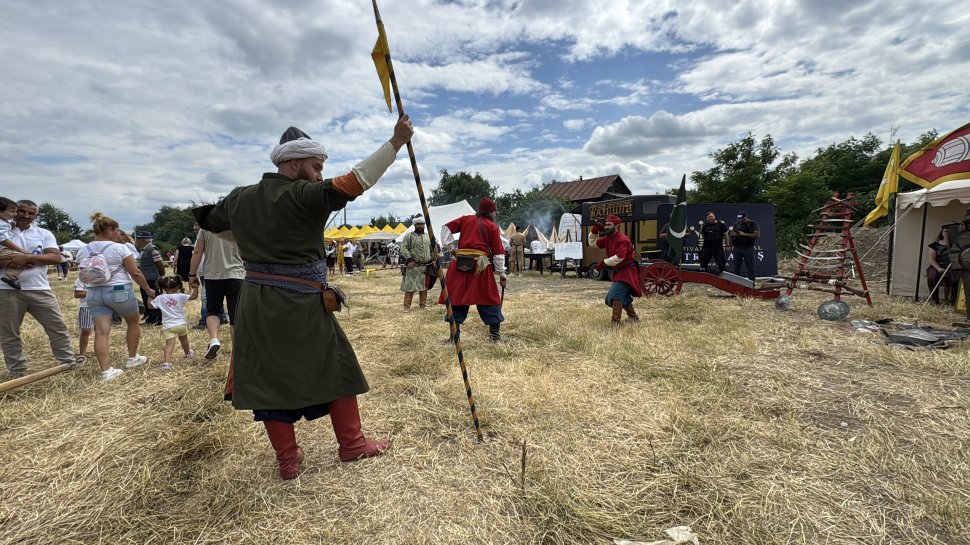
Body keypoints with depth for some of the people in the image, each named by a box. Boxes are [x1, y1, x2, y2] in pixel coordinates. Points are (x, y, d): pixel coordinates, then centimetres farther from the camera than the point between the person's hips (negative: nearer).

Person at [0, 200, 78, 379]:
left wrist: (27, 258, -19)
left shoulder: (44, 233, 6)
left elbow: (56, 257, -6)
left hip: (39, 289, 0)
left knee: (58, 327, 4)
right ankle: (16, 372, 20)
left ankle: (69, 364, 16)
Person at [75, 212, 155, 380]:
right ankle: (132, 358, 28)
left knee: (101, 331, -1)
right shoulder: (119, 248, -10)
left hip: (94, 293, 5)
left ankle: (106, 371, -4)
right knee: (133, 322, 19)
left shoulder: (83, 251, 6)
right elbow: (135, 273, -10)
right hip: (119, 291, -4)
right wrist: (148, 289, 1)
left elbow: (82, 276, 9)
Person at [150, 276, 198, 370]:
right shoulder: (180, 296, -4)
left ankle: (167, 363, -25)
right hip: (181, 323, 1)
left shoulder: (160, 298, 1)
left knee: (169, 344, -8)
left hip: (168, 326, -1)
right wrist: (195, 287, -3)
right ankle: (188, 354, 47)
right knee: (183, 339, 25)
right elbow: (194, 297, -9)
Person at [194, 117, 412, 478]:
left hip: (256, 305, 6)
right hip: (300, 306, -6)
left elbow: (209, 220, 26)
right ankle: (352, 445, 23)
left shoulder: (239, 199, 8)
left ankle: (287, 460, 24)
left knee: (269, 376, 13)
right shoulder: (304, 196, -14)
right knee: (337, 368, 11)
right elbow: (354, 183, -22)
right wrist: (395, 142, -19)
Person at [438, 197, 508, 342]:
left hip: (460, 263, 3)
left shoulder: (465, 219, 14)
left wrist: (449, 246, 11)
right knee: (489, 298, 8)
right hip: (480, 265, -2)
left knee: (457, 297, 9)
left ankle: (455, 334, 11)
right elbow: (498, 253, 5)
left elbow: (446, 228, 9)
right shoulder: (492, 226, 6)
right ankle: (495, 333, 11)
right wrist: (502, 274, 10)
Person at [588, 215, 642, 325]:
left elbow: (619, 257, -34)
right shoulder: (608, 239, 5)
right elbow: (592, 243, 10)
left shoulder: (622, 239, -22)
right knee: (623, 295, 20)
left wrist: (603, 262, -34)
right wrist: (595, 230, -4)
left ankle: (615, 321, -21)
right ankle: (633, 316, 38)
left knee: (616, 294, -21)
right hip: (618, 271, 10)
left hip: (627, 271, -10)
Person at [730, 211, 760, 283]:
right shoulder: (737, 224, 14)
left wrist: (744, 234, -16)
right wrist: (734, 234, -6)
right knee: (736, 266, 6)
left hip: (748, 248, -4)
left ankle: (751, 282, 4)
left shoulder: (753, 224, 0)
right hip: (737, 248, 4)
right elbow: (731, 235, 18)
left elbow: (757, 235, -11)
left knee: (750, 266, 0)